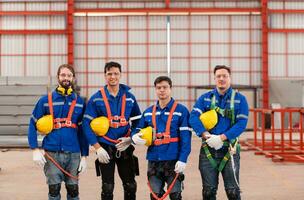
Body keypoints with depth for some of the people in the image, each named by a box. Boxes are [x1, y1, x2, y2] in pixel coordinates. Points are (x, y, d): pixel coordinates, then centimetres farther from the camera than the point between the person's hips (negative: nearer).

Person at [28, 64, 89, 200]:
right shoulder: (46, 100, 2)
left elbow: (83, 130, 10)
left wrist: (84, 156, 6)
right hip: (52, 153, -2)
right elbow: (33, 125, 3)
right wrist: (35, 150, -7)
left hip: (73, 153, 2)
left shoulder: (79, 102, 7)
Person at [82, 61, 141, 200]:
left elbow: (138, 121, 12)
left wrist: (130, 139, -5)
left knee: (130, 186, 6)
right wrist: (97, 148, -12)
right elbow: (87, 124, -5)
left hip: (125, 148, 2)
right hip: (105, 149, -2)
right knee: (107, 188, 5)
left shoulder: (129, 97, 4)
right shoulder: (96, 99, -4)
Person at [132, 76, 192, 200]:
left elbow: (186, 137, -9)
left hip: (173, 161, -4)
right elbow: (138, 130, 18)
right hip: (153, 160, 4)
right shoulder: (148, 112, 11)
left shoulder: (181, 110, -4)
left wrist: (182, 159, -17)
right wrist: (135, 137, -7)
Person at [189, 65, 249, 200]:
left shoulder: (239, 99, 2)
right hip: (208, 150, 2)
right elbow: (193, 118, -6)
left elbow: (241, 123, -9)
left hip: (229, 150, -2)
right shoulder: (205, 98, 7)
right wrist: (207, 136, -20)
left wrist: (221, 138, -19)